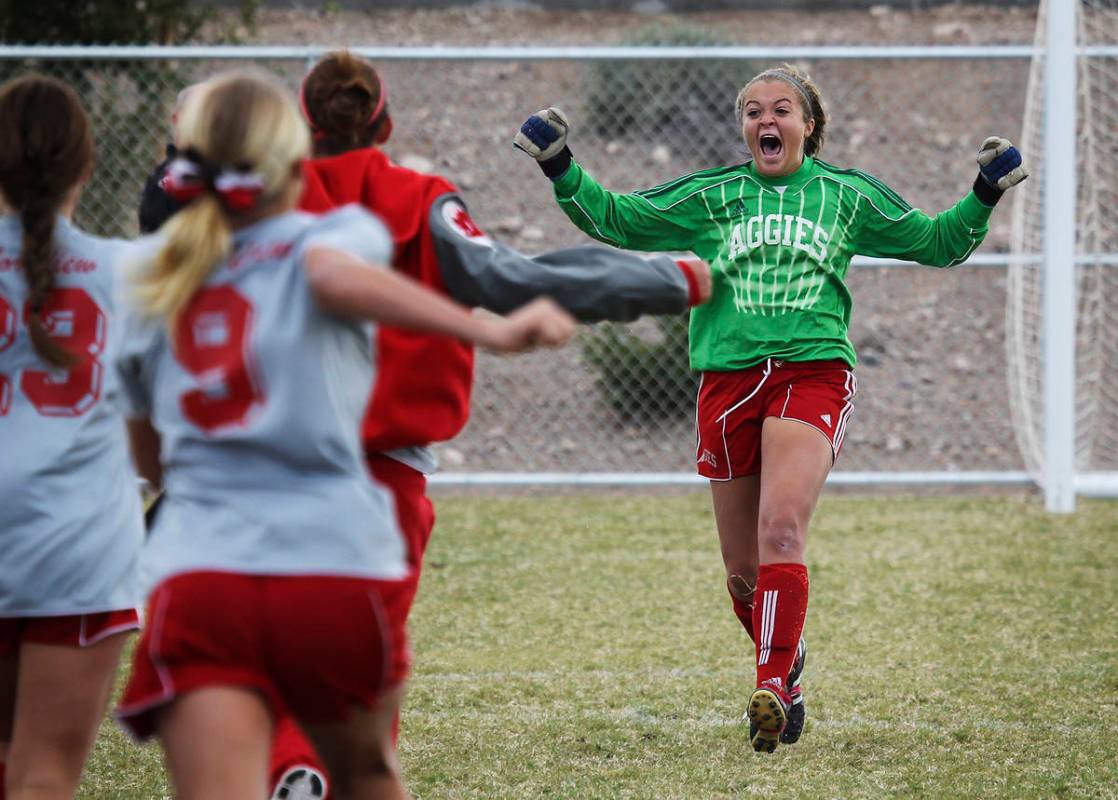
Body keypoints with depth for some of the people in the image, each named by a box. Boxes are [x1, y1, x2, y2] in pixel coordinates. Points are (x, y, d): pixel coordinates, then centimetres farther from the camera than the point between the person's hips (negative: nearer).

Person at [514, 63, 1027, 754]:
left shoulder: (846, 195, 12)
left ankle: (772, 687, -26)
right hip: (729, 380, 3)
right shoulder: (713, 196, 13)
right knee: (743, 569, 5)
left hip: (813, 376, -3)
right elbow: (618, 220, 12)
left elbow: (938, 243, 19)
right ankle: (787, 664, 30)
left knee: (781, 532, -24)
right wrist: (562, 172, 0)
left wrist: (984, 196, 4)